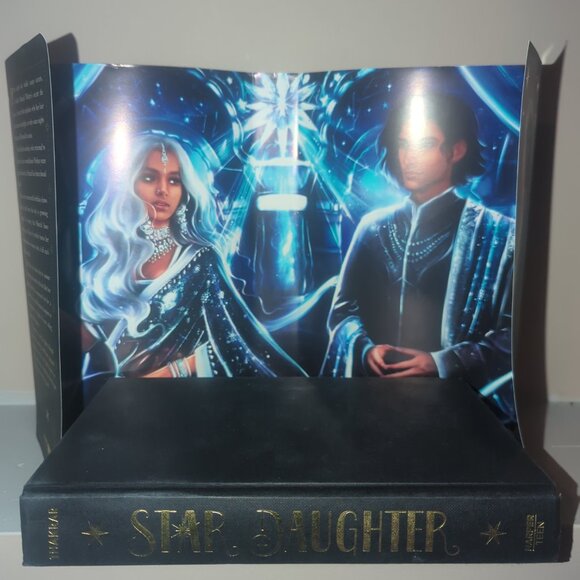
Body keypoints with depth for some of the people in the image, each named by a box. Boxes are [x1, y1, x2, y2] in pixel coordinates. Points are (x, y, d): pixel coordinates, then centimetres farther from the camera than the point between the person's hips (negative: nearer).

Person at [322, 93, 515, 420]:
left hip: (453, 392, -2)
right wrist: (364, 348, -6)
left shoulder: (499, 234, 1)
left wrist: (441, 362, -14)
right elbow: (344, 307, 12)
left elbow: (514, 330, -3)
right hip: (373, 388, 3)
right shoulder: (374, 227, 10)